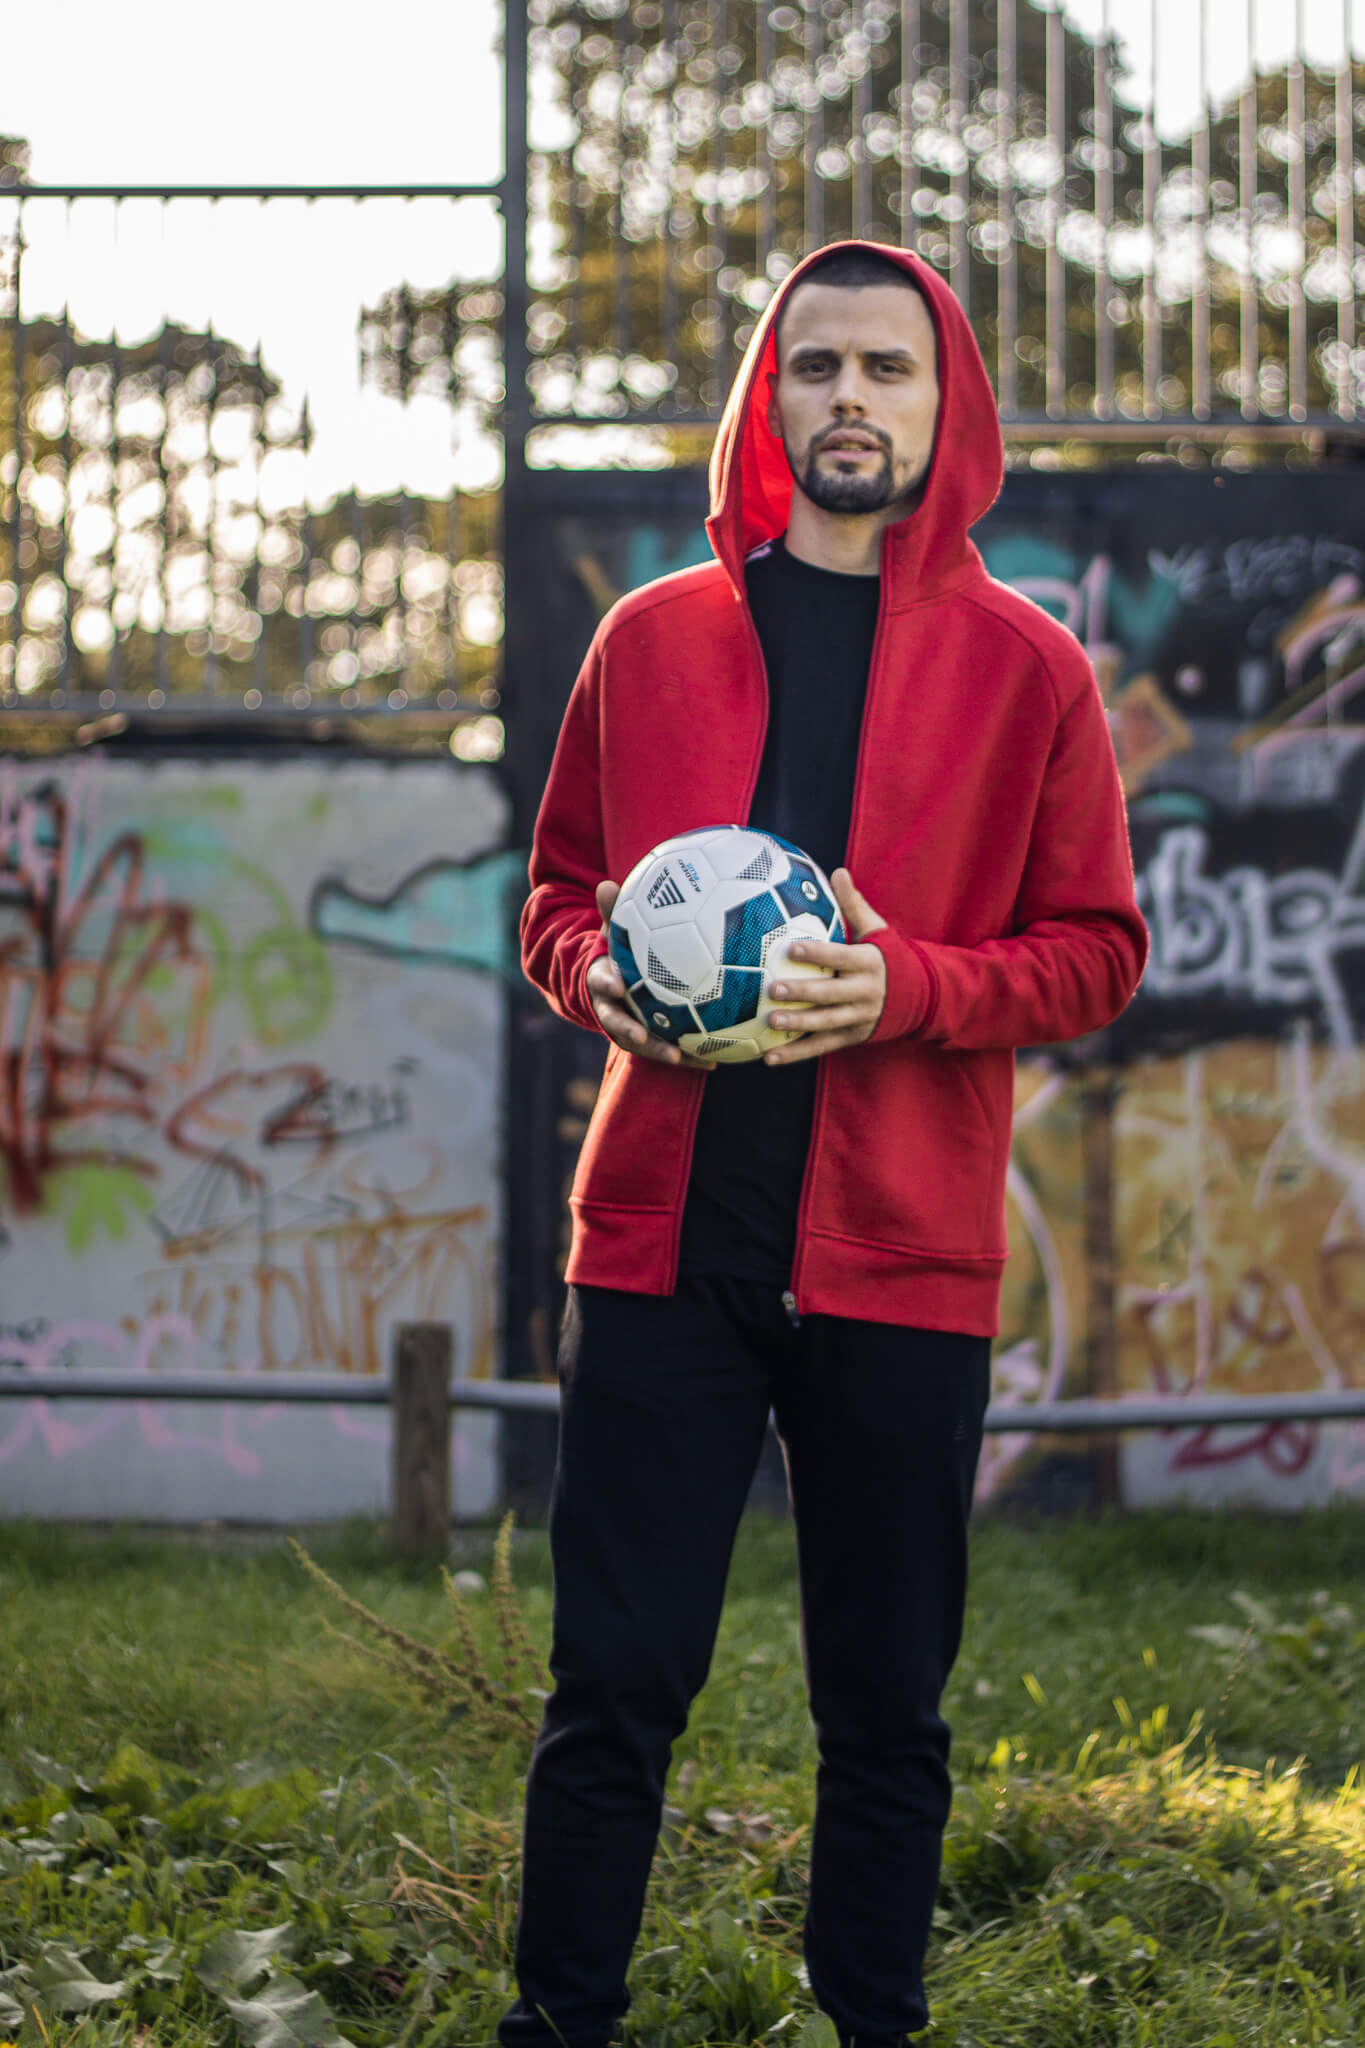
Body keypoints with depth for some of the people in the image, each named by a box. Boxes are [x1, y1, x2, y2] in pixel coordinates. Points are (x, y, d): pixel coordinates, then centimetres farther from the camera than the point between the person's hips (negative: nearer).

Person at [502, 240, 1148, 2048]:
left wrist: (915, 986, -13)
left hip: (901, 1254, -1)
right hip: (662, 1231, 1)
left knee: (887, 1701, 7)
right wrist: (599, 972, -6)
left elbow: (1097, 947, 4)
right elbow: (559, 887, 17)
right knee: (614, 1679, 2)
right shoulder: (653, 639, 10)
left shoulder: (1028, 669, 5)